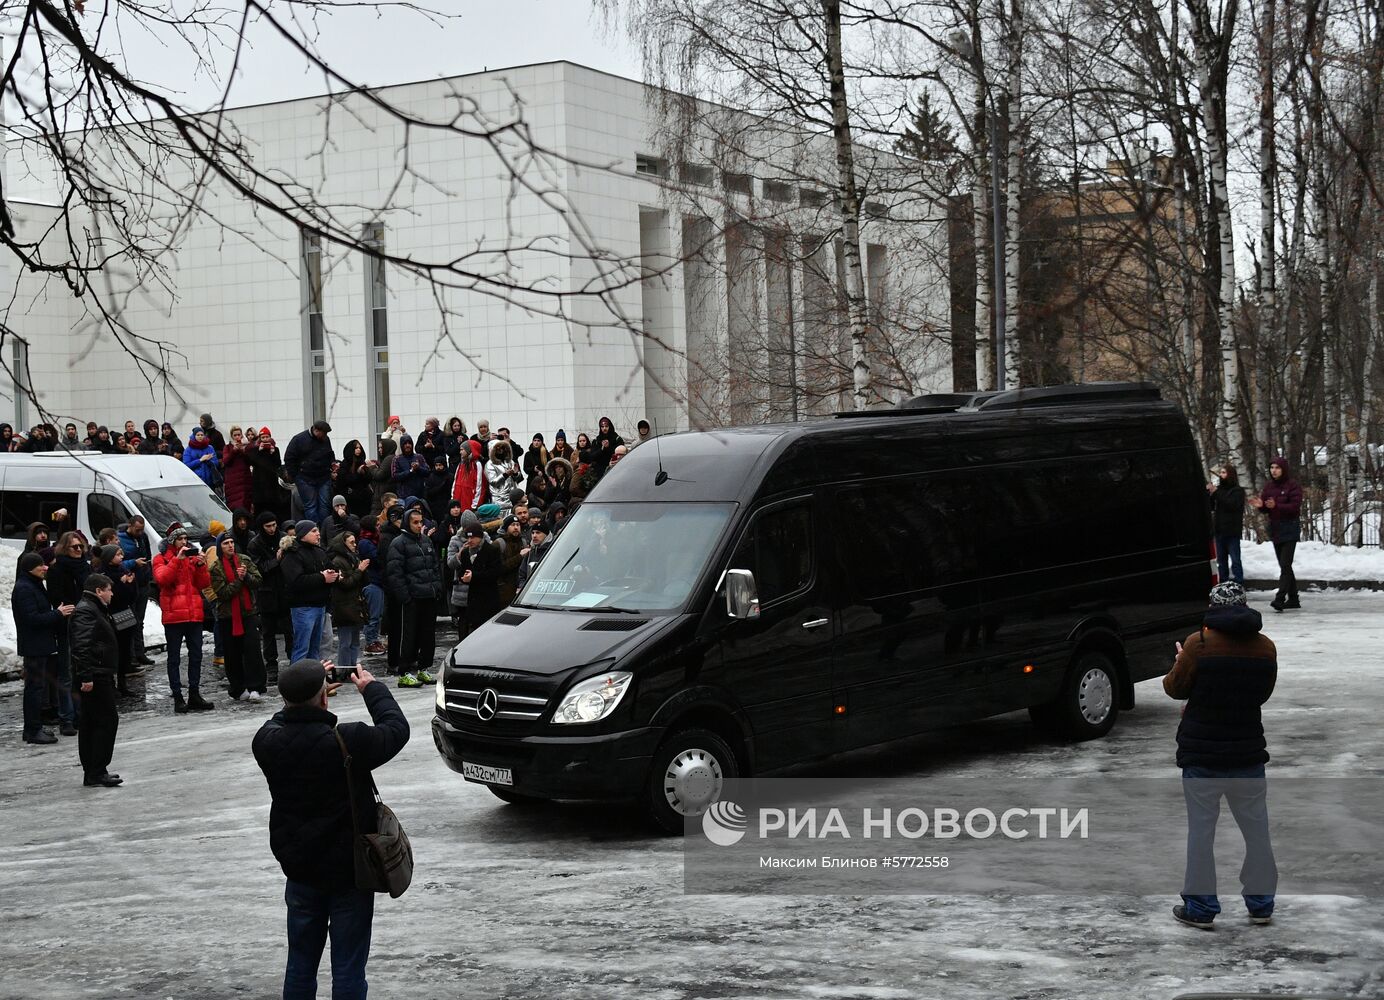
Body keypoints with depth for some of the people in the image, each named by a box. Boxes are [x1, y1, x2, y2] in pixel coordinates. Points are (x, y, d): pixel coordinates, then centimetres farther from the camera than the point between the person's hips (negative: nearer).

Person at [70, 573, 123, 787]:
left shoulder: (93, 609, 21)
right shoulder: (86, 611, -15)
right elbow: (82, 646, -24)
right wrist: (86, 676, -28)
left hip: (98, 676, 11)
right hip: (95, 677, -11)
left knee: (90, 722, 12)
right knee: (107, 720, -10)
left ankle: (92, 773, 16)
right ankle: (96, 773, -10)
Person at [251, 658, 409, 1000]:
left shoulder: (267, 742, -11)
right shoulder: (348, 741, -23)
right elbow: (397, 729, -5)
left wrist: (301, 694, 18)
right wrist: (372, 689, 10)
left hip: (300, 872, 4)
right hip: (350, 871, -4)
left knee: (300, 965, 16)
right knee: (348, 970, 3)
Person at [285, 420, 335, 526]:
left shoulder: (326, 440, 7)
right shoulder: (299, 439, -8)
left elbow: (331, 456, 26)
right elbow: (288, 459, -4)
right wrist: (295, 476, -5)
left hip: (324, 478, 5)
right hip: (306, 479, -4)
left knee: (324, 505, 3)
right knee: (310, 506, -5)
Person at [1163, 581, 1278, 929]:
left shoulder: (1198, 644, -14)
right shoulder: (1266, 647, -1)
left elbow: (1175, 688, -3)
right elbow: (1264, 693, 12)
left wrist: (1178, 663, 16)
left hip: (1202, 755, -3)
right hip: (1248, 753, 4)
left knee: (1201, 830, 4)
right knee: (1256, 829, 13)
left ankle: (1200, 907, 7)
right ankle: (1261, 904, 21)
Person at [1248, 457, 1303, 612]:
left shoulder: (1292, 485, -10)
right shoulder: (1269, 486, 10)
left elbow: (1295, 507, -18)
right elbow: (1266, 509, 11)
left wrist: (1276, 506, -31)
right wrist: (1260, 505, -12)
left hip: (1290, 530, -8)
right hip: (1275, 529, 8)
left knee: (1285, 565, -15)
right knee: (1285, 566, 13)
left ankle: (1280, 598, -23)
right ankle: (1293, 599, 21)